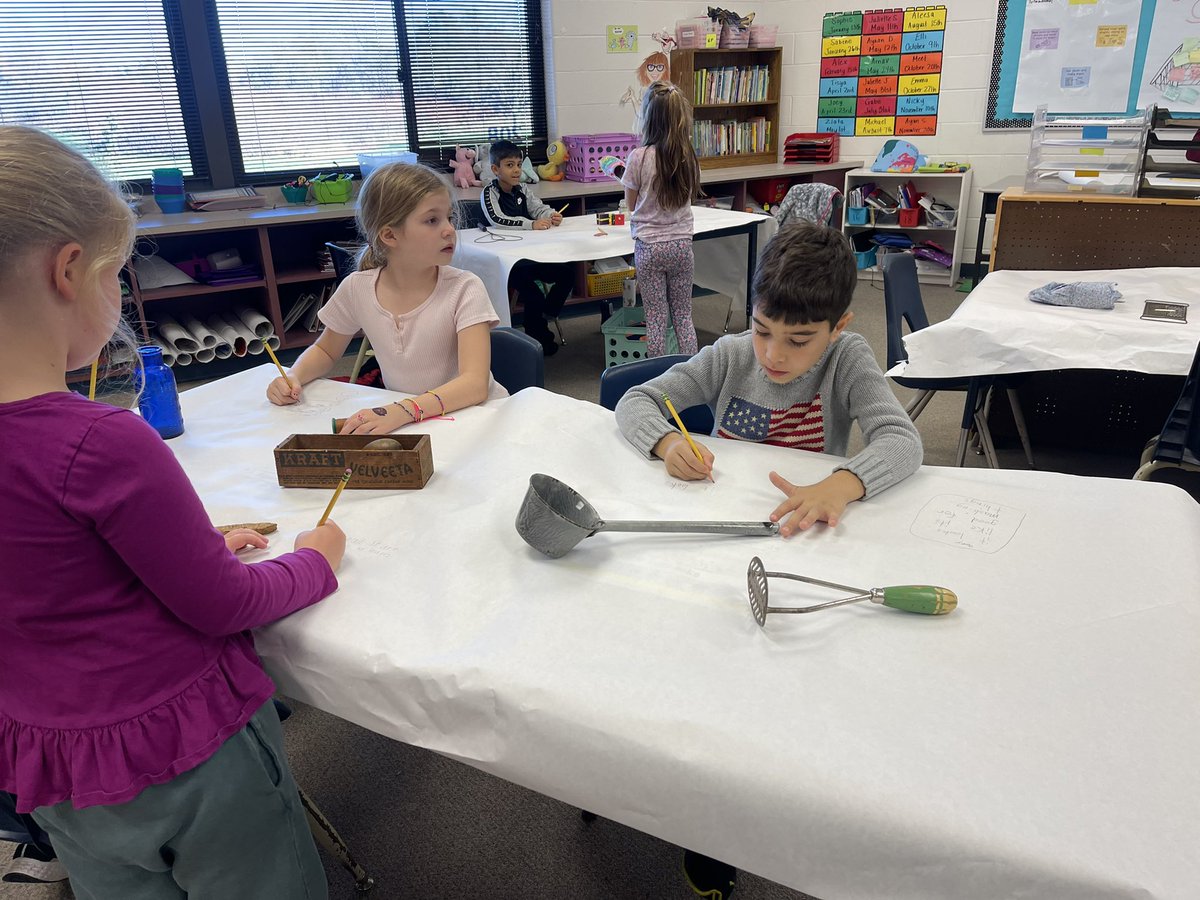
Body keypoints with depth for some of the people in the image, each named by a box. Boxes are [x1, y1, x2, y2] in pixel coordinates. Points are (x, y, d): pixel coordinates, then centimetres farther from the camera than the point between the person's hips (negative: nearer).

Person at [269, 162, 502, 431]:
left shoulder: (464, 289, -15)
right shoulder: (357, 288, -5)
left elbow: (475, 384, -27)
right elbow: (325, 350, 14)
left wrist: (404, 411, -41)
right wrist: (293, 378, -7)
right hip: (403, 423, 3)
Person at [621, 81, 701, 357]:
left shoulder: (639, 157, -13)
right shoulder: (688, 157, -1)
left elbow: (631, 204, -1)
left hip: (650, 247, -3)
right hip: (682, 244, 3)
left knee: (656, 319, 5)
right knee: (683, 315, 13)